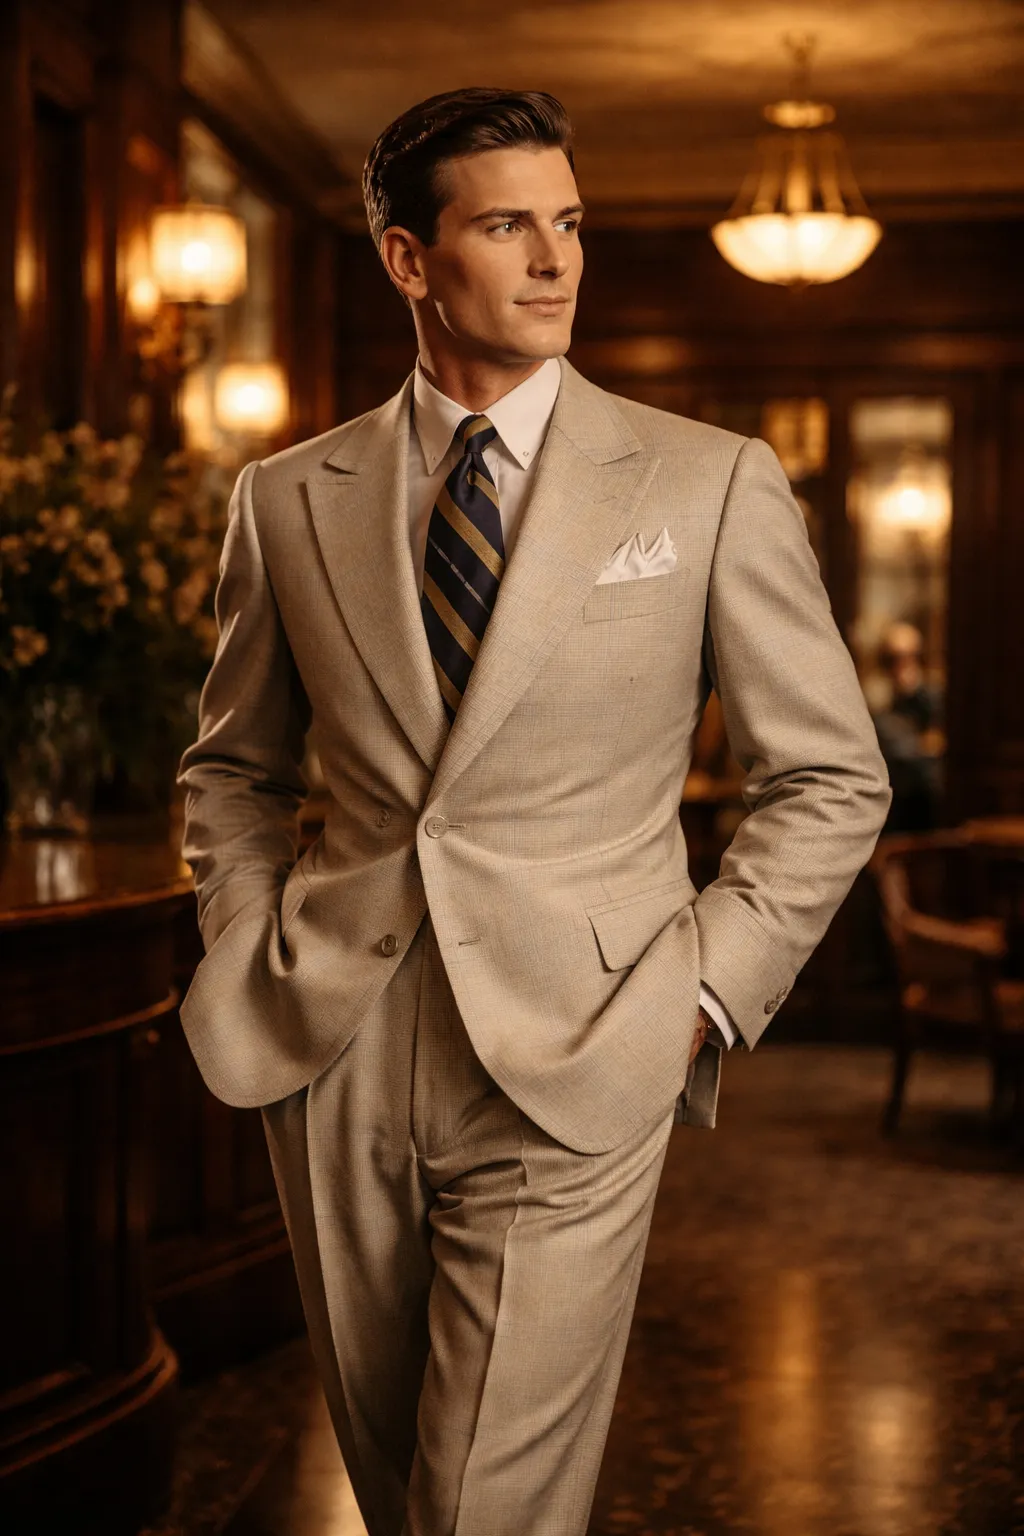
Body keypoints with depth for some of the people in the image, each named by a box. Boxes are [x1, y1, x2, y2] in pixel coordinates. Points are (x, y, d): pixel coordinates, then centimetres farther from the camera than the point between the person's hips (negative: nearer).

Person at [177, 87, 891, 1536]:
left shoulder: (712, 484, -1)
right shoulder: (288, 498, 6)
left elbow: (832, 777, 3)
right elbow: (231, 767, 19)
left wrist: (700, 997, -6)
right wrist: (257, 949, 4)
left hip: (570, 1080, -3)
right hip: (335, 1073, 3)